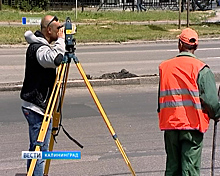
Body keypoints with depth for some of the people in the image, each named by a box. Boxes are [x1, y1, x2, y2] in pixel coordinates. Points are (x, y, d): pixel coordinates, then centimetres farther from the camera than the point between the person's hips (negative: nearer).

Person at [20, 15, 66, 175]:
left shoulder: (41, 45, 12)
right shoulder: (38, 48, -19)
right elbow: (56, 59, -38)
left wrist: (61, 41, 9)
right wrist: (61, 40, -21)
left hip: (37, 107, 10)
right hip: (37, 108, -10)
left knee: (36, 149, 17)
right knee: (39, 150, -7)